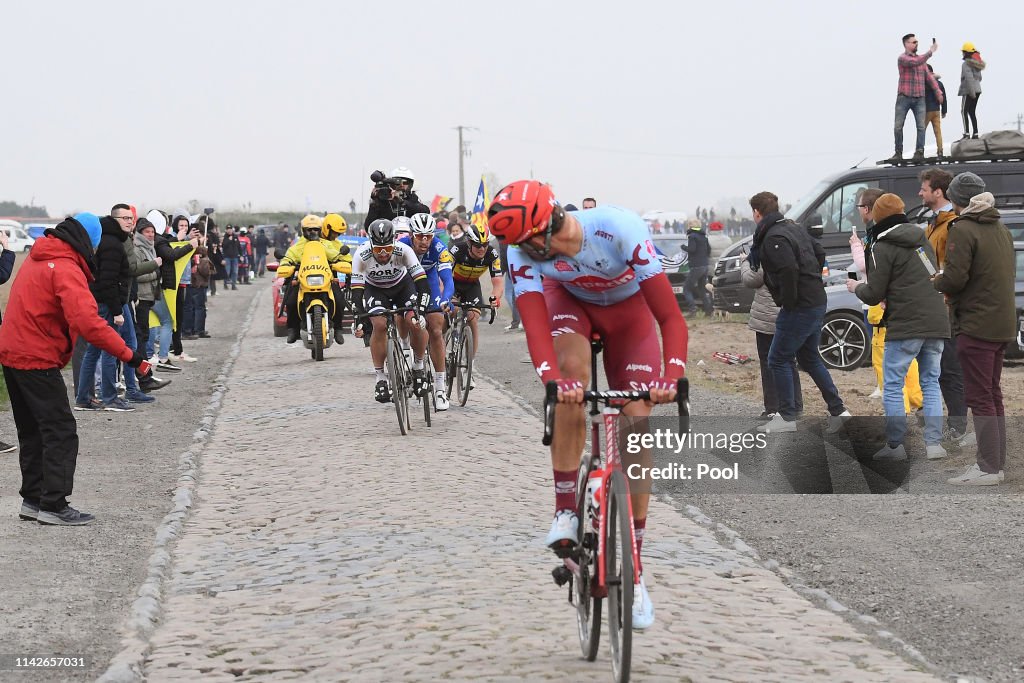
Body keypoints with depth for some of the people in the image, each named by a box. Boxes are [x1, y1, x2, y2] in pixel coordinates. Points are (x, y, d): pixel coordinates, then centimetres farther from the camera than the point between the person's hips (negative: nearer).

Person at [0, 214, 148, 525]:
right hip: (38, 359, -9)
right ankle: (53, 505, -6)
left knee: (32, 431, 17)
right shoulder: (66, 268, -18)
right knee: (61, 431, -4)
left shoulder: (37, 259, 12)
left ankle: (33, 499, 22)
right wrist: (127, 353, -28)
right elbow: (87, 321, -29)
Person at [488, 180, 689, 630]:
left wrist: (671, 375, -56)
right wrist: (552, 378, -59)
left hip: (628, 310, -1)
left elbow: (671, 318, -40)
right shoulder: (524, 255, -31)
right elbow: (534, 325, -40)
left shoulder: (620, 230, -40)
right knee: (572, 372, -33)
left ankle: (634, 569, -1)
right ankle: (565, 509, -21)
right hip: (569, 301, 1)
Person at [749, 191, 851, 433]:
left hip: (799, 308, -10)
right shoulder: (796, 228, 13)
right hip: (817, 302, 10)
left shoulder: (773, 237, -17)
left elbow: (788, 270, -28)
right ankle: (837, 410, 21)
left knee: (779, 360, 1)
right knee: (810, 358, 20)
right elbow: (820, 253, 23)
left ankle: (787, 417, 3)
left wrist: (788, 302, -18)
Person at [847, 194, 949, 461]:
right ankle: (934, 443, 4)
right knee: (931, 383, 12)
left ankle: (895, 445, 4)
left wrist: (856, 287, 16)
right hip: (936, 323, 6)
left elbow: (874, 295, -6)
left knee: (892, 386, 4)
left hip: (906, 326, -6)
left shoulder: (882, 248, -6)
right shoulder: (923, 240, 16)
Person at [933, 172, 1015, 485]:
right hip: (1002, 325, 9)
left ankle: (988, 468, -4)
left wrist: (937, 281, 2)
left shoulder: (963, 230, -13)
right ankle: (996, 462, 21)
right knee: (993, 394, 16)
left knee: (980, 397, -5)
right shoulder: (1001, 229, 14)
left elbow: (954, 278, -20)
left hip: (976, 325, -9)